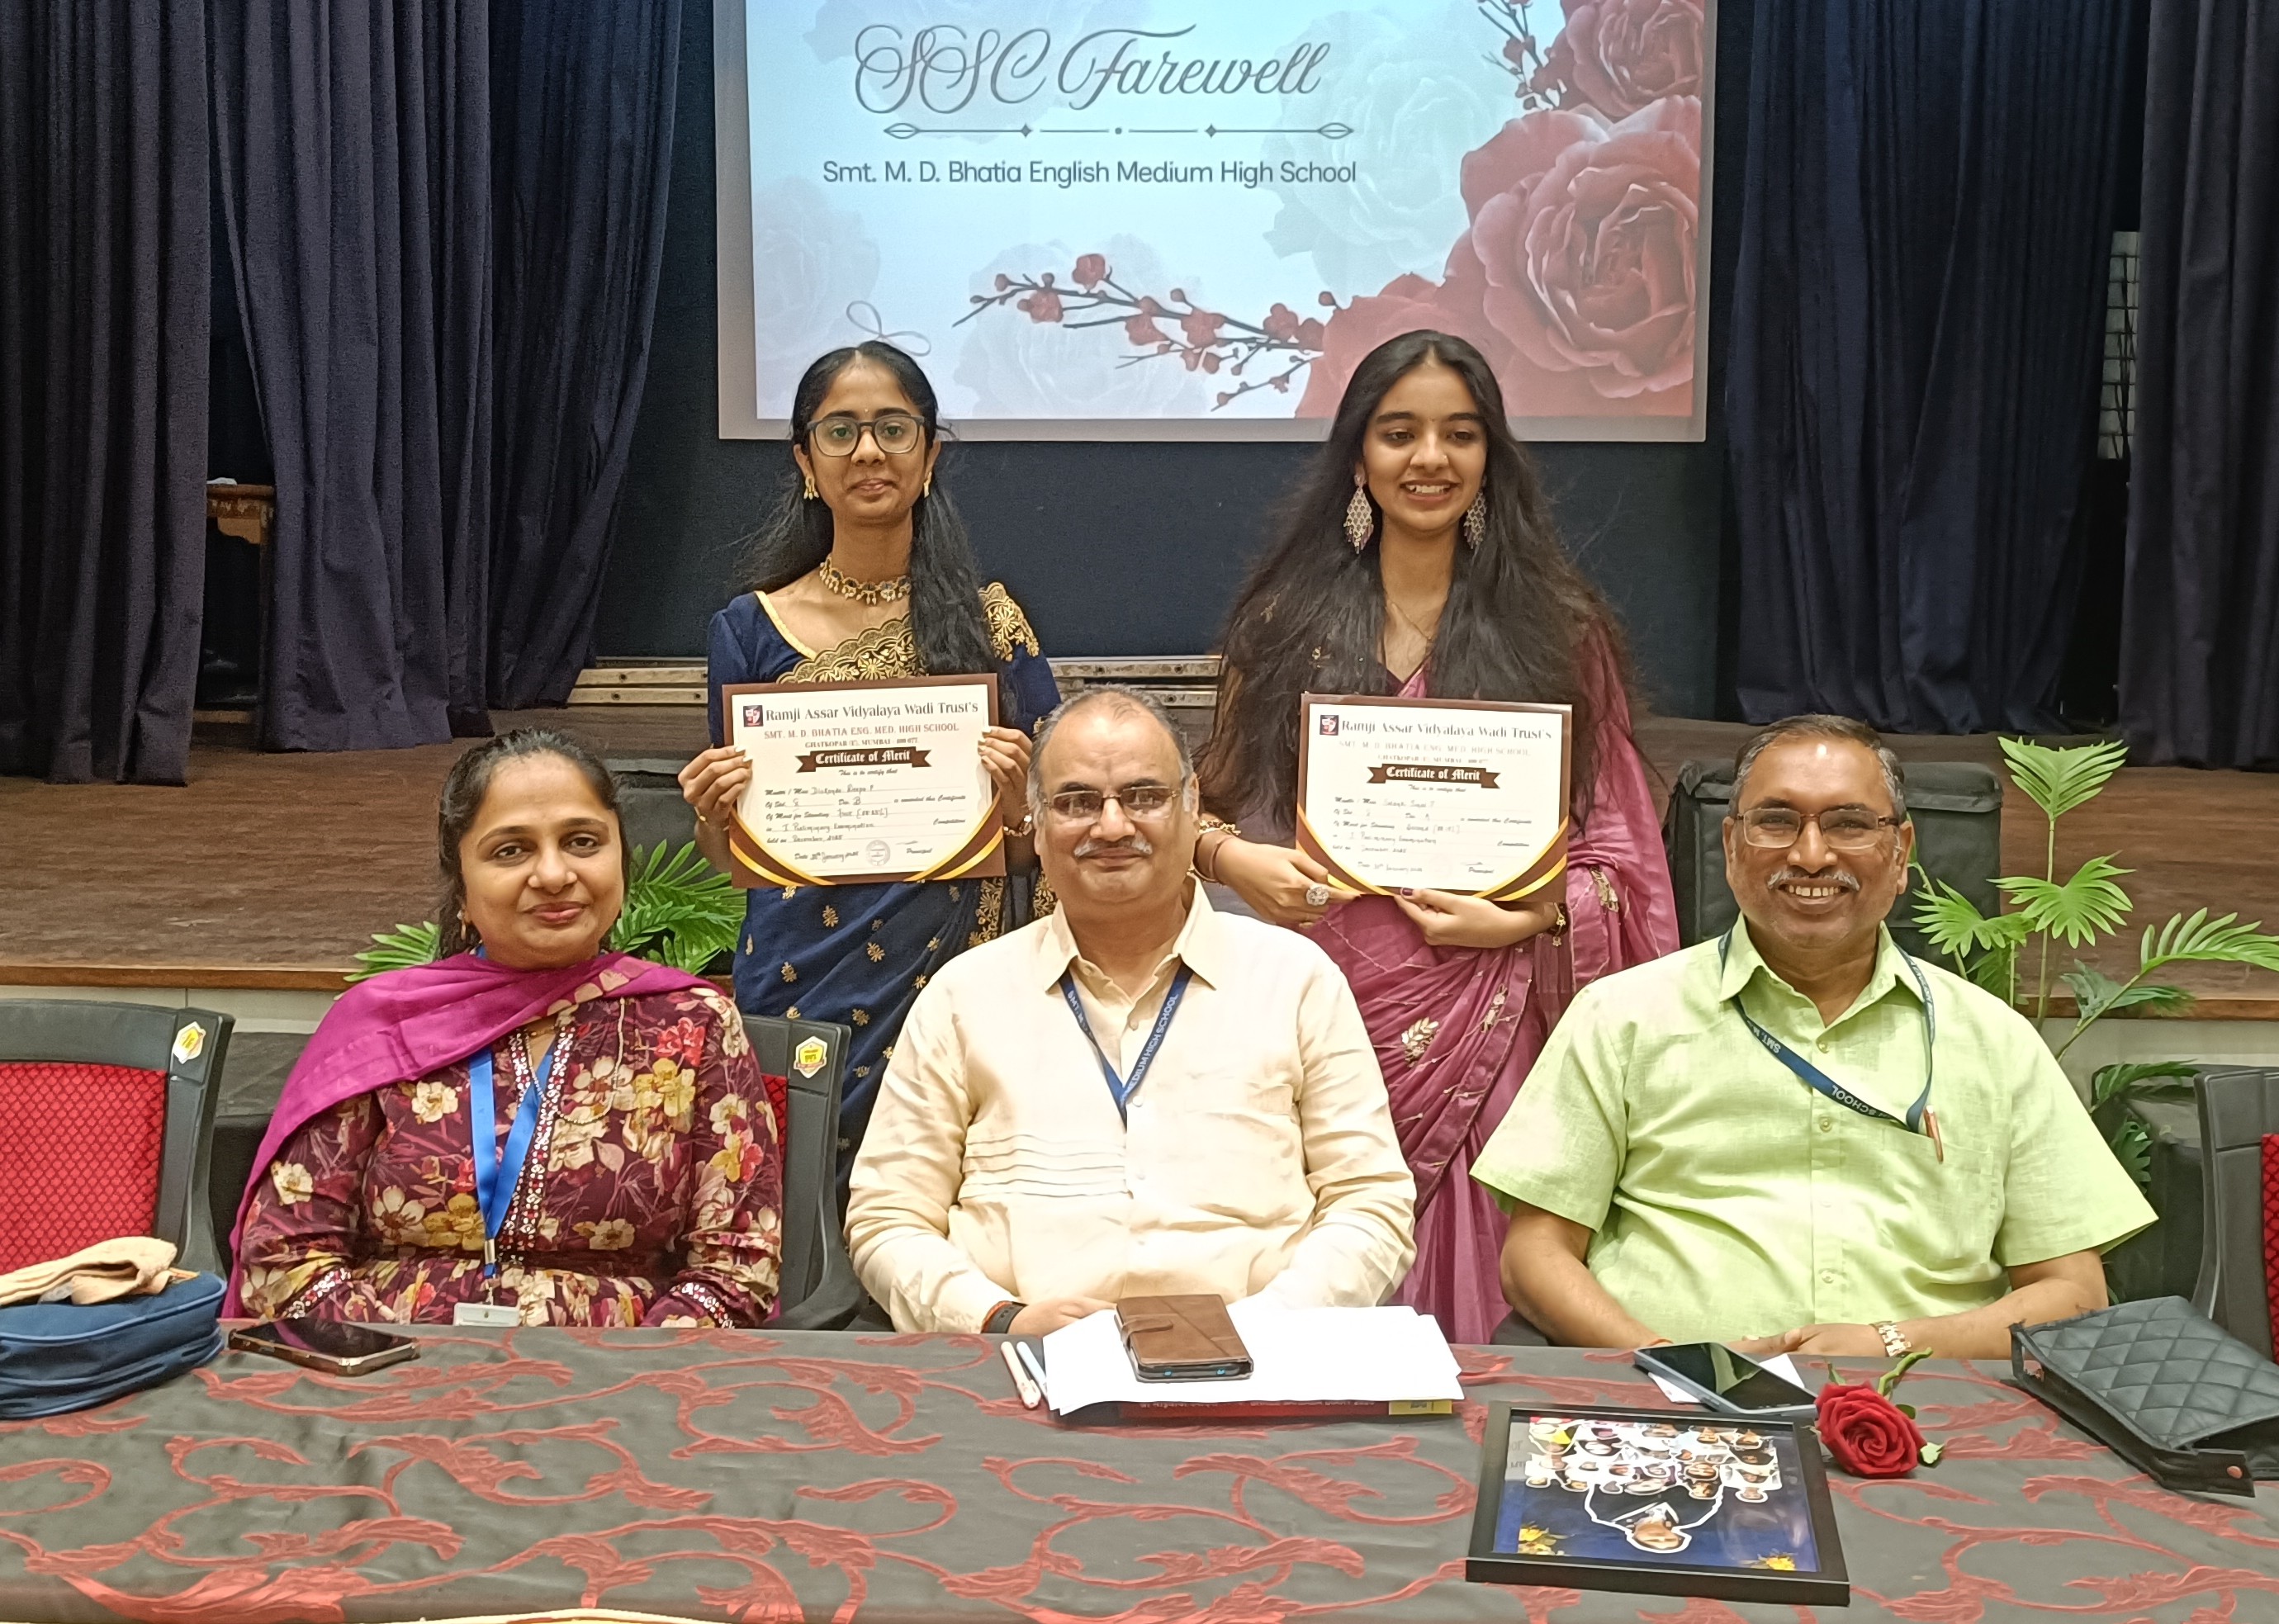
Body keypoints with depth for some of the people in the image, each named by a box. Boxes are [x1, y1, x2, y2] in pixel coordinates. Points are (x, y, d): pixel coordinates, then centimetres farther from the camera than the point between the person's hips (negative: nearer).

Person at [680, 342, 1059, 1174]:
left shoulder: (988, 620, 2)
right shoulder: (750, 629, 3)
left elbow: (1030, 848, 5)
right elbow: (733, 858, 7)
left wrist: (1014, 802, -16)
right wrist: (713, 814, -13)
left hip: (951, 975, 0)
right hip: (799, 978, 0)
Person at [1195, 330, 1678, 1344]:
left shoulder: (1556, 631, 7)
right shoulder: (1286, 620, 10)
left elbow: (1616, 847, 6)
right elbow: (1209, 800, 13)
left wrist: (1523, 920, -10)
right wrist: (1230, 855, -8)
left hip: (1482, 1019, -1)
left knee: (1468, 1296, 0)